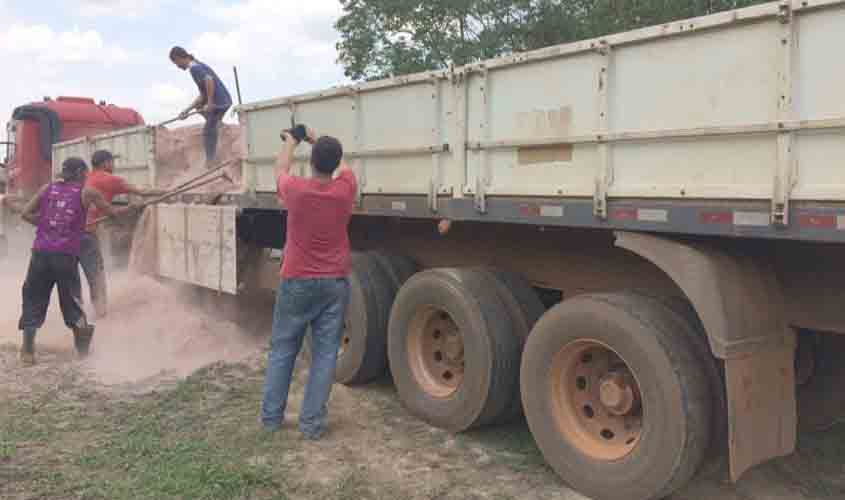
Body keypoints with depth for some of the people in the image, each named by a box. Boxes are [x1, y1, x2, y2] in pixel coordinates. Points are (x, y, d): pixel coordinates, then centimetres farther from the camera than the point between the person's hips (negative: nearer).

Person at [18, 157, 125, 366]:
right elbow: (113, 212, 11)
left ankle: (28, 351, 6)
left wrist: (46, 225, 17)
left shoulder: (48, 188, 11)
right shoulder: (86, 193, 3)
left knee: (33, 301, 11)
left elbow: (26, 213, 8)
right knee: (72, 302, 10)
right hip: (66, 255, -2)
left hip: (41, 253, 2)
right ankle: (83, 350, 11)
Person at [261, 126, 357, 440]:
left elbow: (281, 168, 12)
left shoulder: (295, 190, -12)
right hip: (334, 283, 1)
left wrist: (291, 142, 30)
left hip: (297, 282, 0)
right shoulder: (345, 189, -9)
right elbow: (341, 166, 15)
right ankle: (311, 423, 6)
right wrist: (318, 140, 29)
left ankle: (271, 416, 21)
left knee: (282, 350, 13)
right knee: (325, 354, 4)